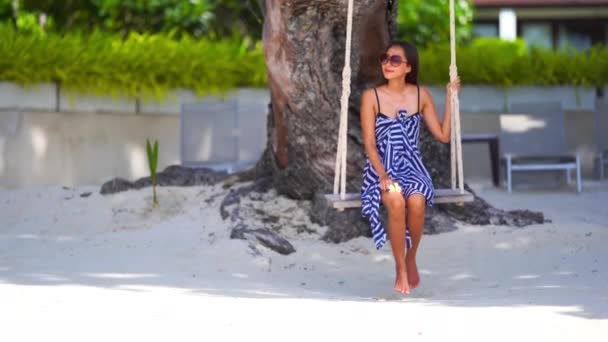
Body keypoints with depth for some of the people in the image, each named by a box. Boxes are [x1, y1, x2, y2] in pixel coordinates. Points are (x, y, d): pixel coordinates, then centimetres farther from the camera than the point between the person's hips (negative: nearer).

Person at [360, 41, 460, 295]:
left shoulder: (421, 95, 6)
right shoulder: (372, 96, -1)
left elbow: (443, 136, 5)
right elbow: (369, 143, -6)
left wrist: (450, 98, 2)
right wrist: (383, 176, -20)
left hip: (412, 167, 1)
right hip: (381, 168, -1)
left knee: (416, 201, -33)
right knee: (396, 201, -35)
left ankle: (411, 260, -7)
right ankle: (400, 269, -21)